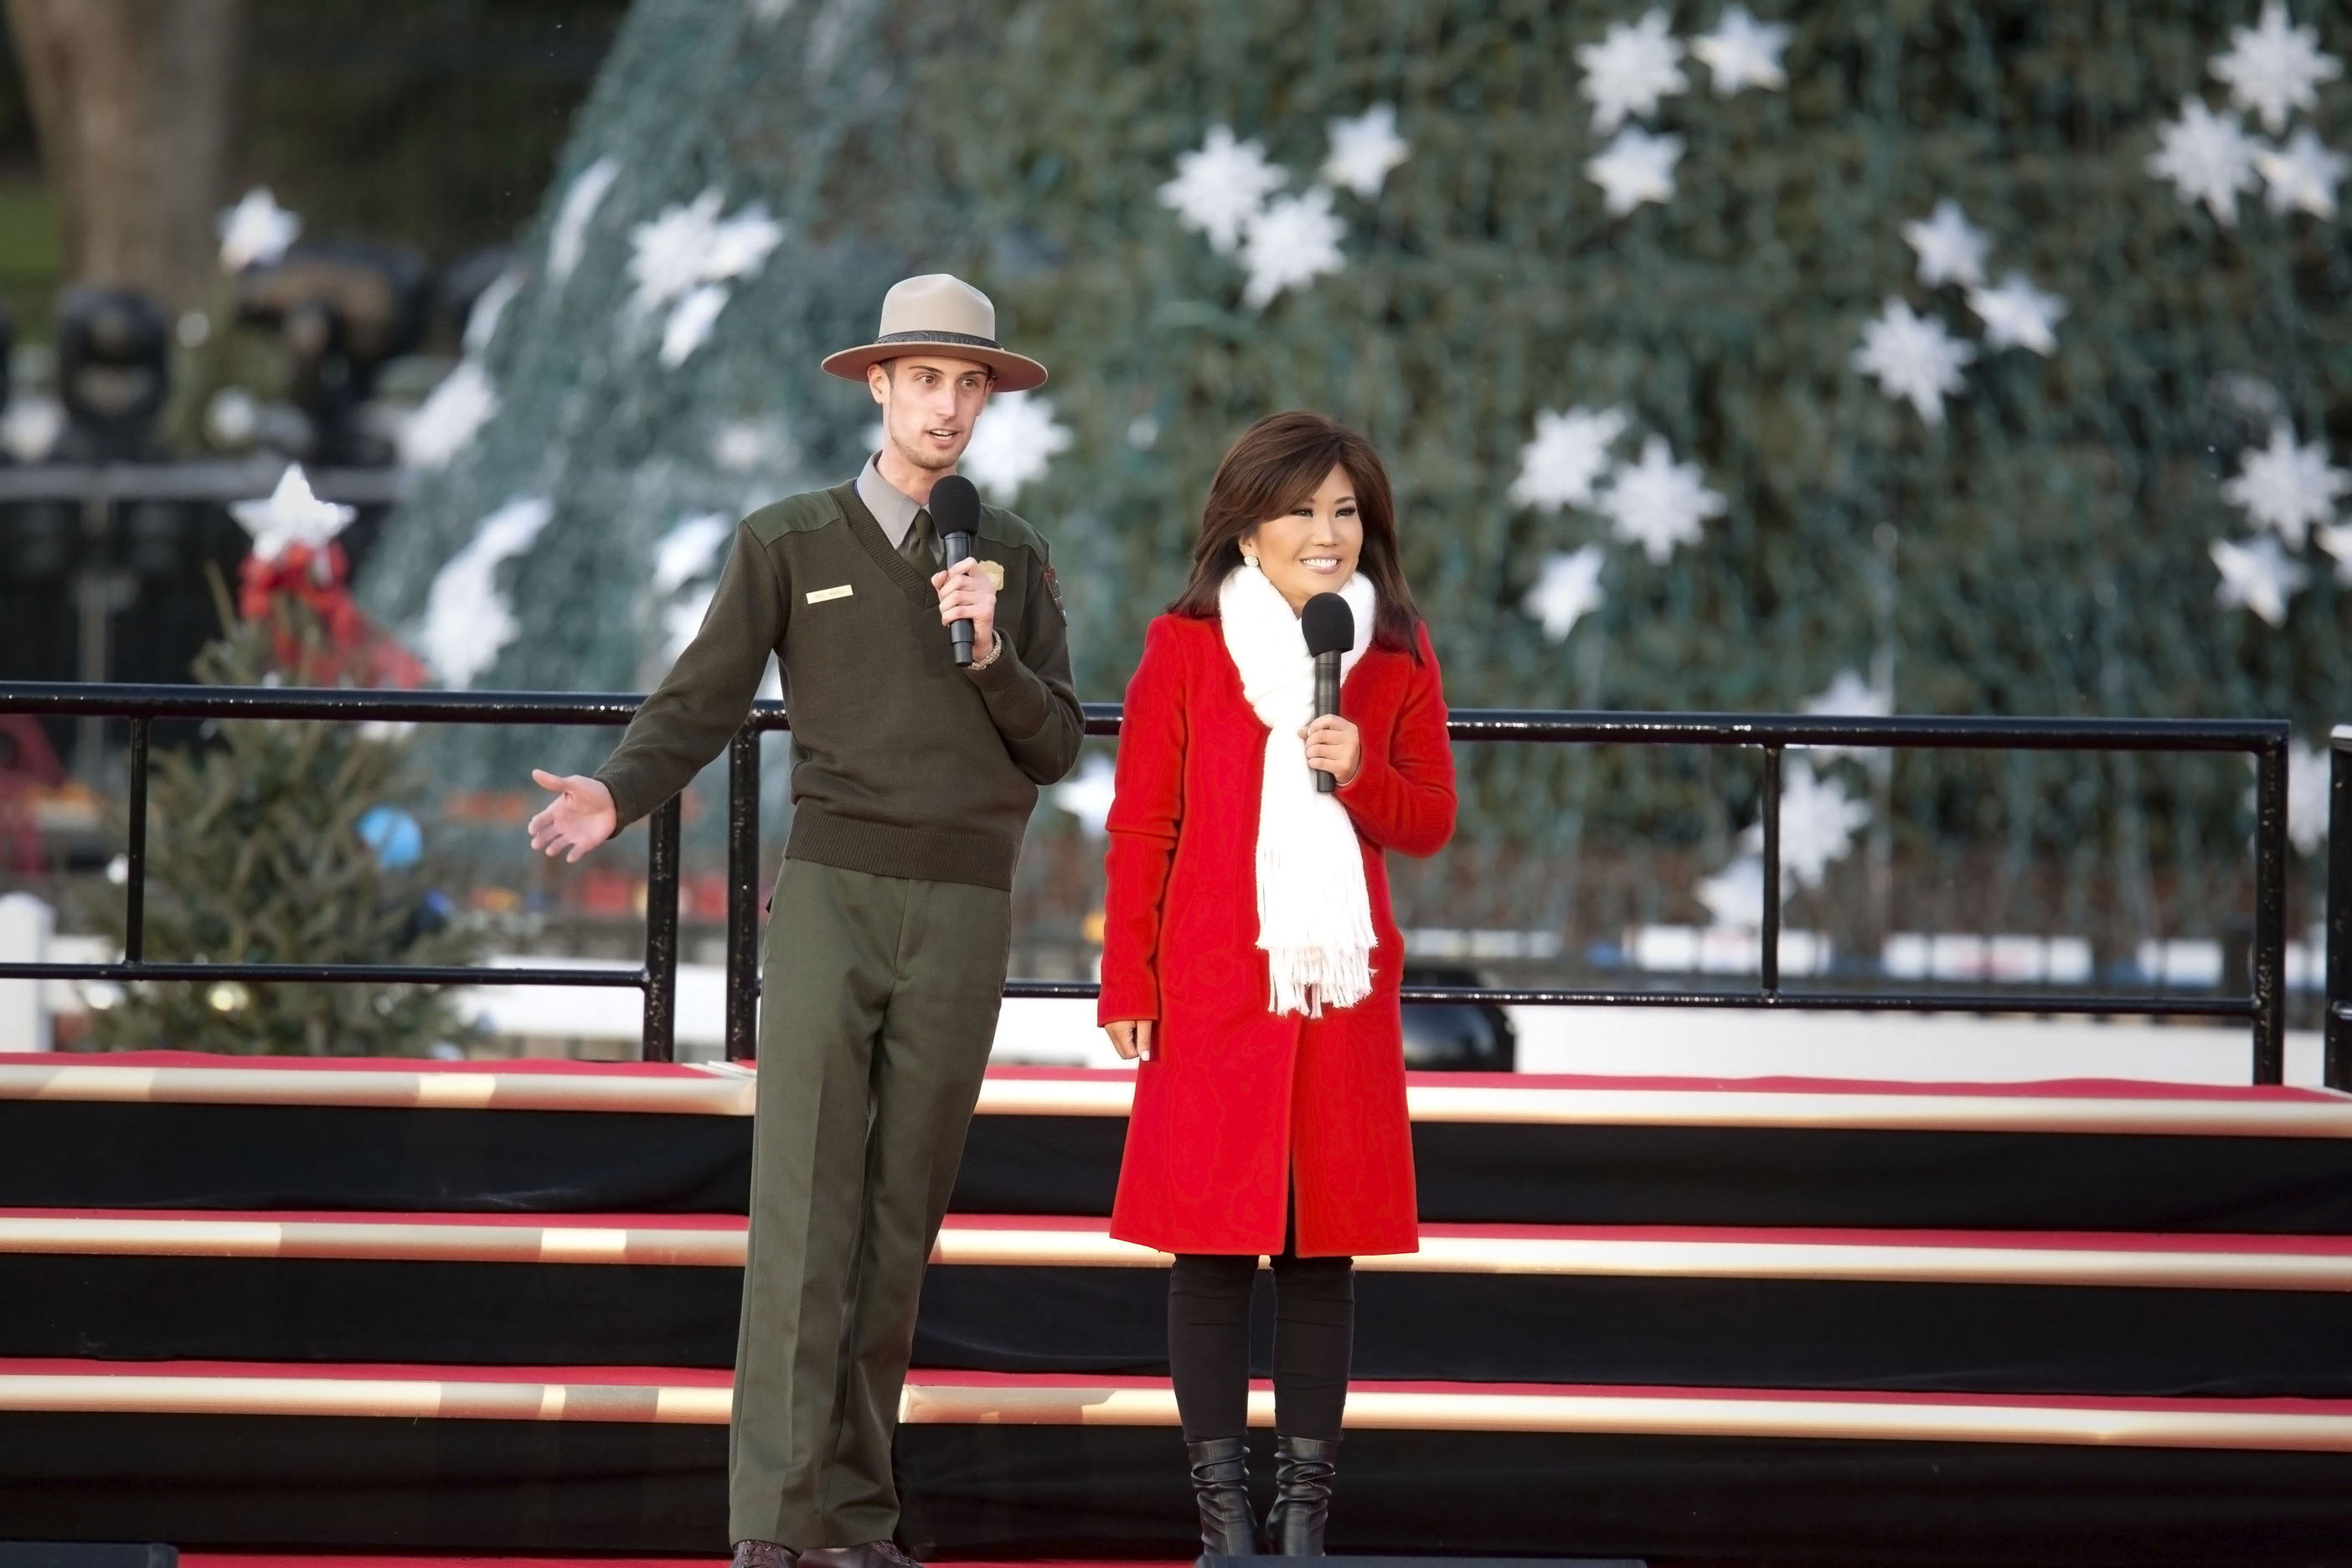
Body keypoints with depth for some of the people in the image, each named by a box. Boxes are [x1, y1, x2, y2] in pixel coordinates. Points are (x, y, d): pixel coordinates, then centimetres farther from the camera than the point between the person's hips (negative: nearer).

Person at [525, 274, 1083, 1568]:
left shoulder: (1013, 559, 12)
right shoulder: (788, 546, 5)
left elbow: (1054, 748, 8)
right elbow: (699, 706, 0)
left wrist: (990, 651, -11)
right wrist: (615, 798, -19)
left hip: (961, 913, 2)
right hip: (831, 893, -2)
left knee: (901, 1217, 4)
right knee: (802, 1210, -11)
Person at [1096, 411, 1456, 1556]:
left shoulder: (1397, 654, 8)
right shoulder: (1186, 647, 1)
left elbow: (1431, 820, 11)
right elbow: (1140, 826, 3)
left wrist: (1364, 774, -10)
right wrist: (1127, 984, -1)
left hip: (1346, 990, 2)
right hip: (1215, 990, -2)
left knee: (1326, 1246, 3)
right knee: (1212, 1245, -1)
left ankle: (1305, 1513, 8)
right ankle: (1223, 1513, 4)